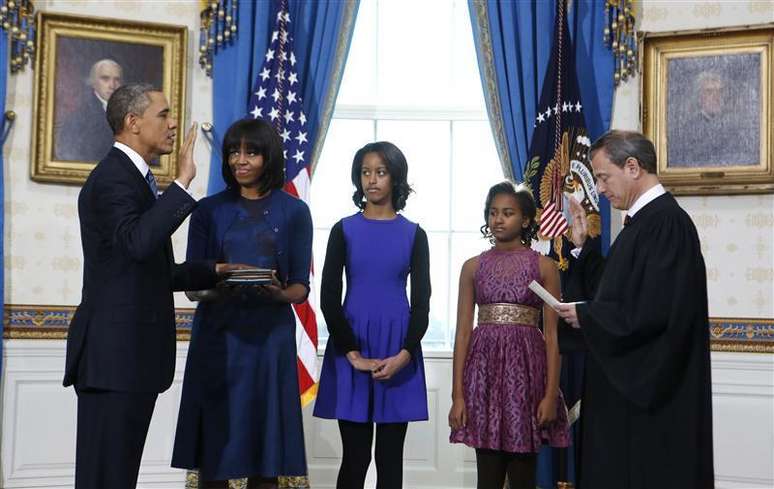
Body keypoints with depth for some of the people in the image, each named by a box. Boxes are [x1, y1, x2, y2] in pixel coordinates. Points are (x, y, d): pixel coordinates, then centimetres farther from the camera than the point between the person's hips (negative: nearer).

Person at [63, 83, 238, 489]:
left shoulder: (134, 177, 19)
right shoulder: (112, 178, -12)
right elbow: (138, 242, -32)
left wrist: (214, 271, 16)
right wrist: (183, 181, -27)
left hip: (133, 353, 10)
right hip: (113, 353, -10)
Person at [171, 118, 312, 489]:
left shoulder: (294, 212, 5)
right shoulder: (209, 210, 7)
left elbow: (301, 287, 4)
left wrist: (279, 294, -18)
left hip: (269, 336, 0)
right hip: (218, 335, 1)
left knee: (265, 459, 0)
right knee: (213, 447, 0)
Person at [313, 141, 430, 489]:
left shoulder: (414, 235, 5)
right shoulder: (344, 230, 4)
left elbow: (421, 302, 1)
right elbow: (329, 297, -1)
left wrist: (404, 355, -13)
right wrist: (353, 354, -11)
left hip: (398, 351, 1)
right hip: (351, 347, -1)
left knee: (390, 456, 4)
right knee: (355, 457, 0)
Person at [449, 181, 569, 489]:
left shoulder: (544, 266, 3)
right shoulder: (473, 267, 9)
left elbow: (551, 334, 0)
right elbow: (463, 332, 5)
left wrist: (551, 393, -9)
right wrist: (458, 394, -2)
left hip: (527, 366, -1)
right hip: (485, 367, 2)